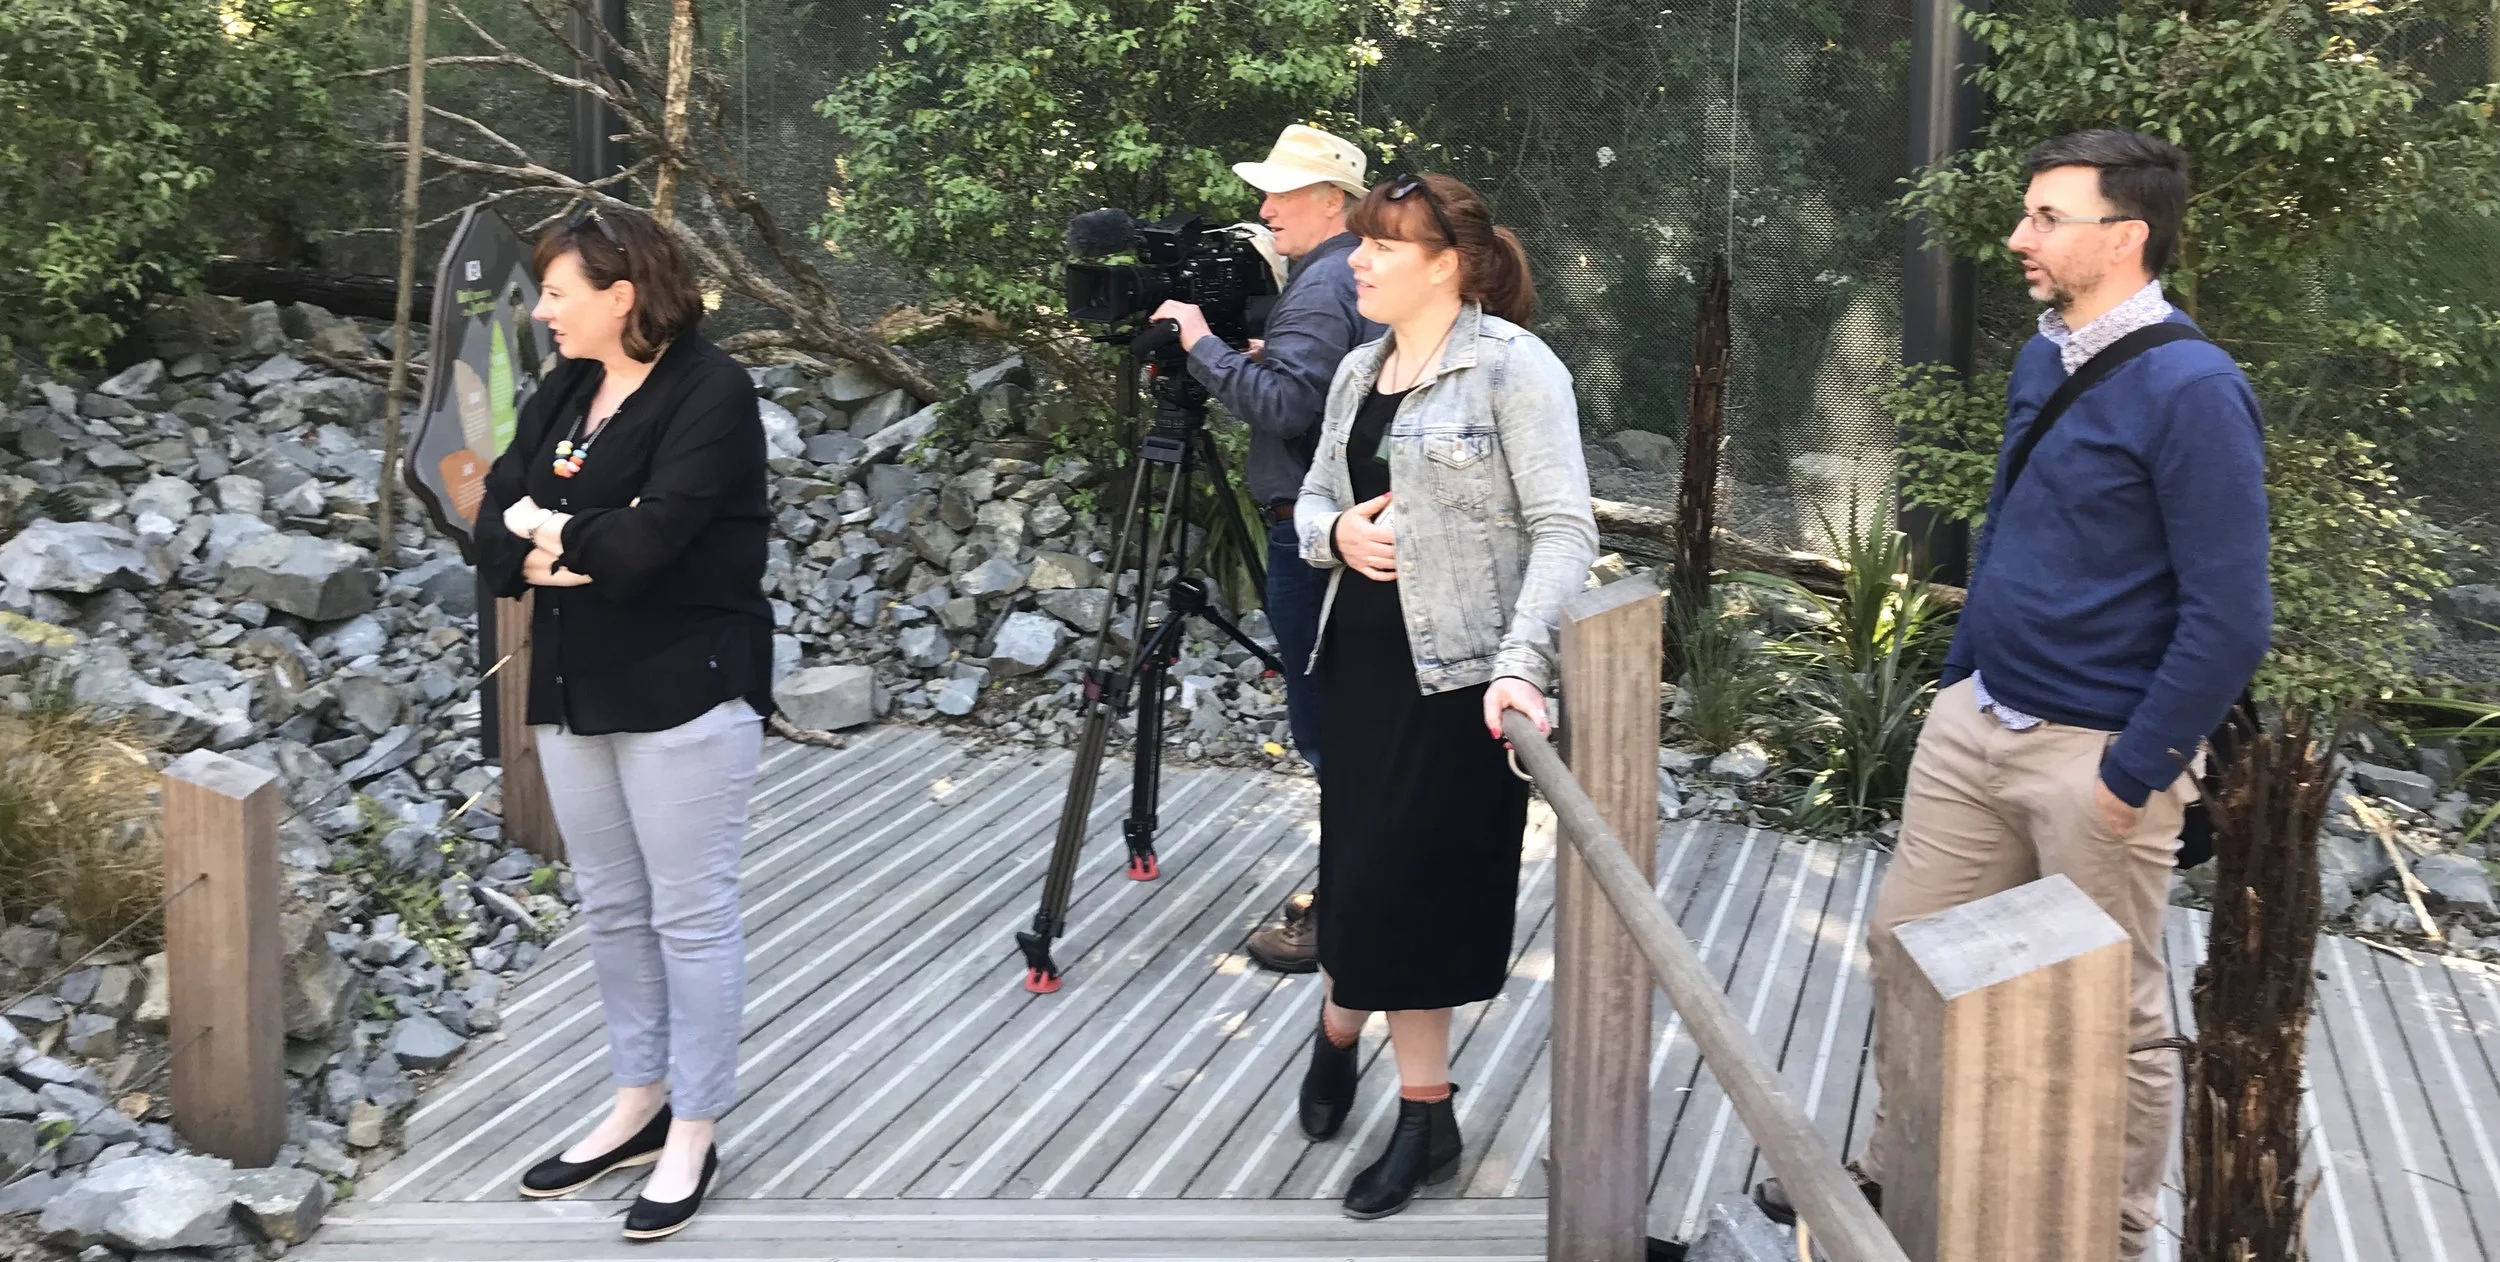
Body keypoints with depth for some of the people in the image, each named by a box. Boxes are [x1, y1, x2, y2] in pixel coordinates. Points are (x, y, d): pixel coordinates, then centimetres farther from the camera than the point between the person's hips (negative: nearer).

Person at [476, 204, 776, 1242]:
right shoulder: (562, 391, 12)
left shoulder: (710, 389, -12)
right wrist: (585, 550, -15)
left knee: (690, 914, 0)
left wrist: (549, 534, -6)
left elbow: (650, 539, -23)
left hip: (683, 689, -8)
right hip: (574, 688, 8)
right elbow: (494, 530, 5)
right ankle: (637, 1105, 29)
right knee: (610, 909, 15)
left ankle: (692, 1138, 10)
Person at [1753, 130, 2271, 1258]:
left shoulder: (2191, 390, -19)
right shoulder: (2040, 362, 6)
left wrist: (2133, 773, -17)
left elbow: (2231, 617, -20)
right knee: (1904, 949, 16)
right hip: (1973, 725, 8)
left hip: (2096, 756, -8)